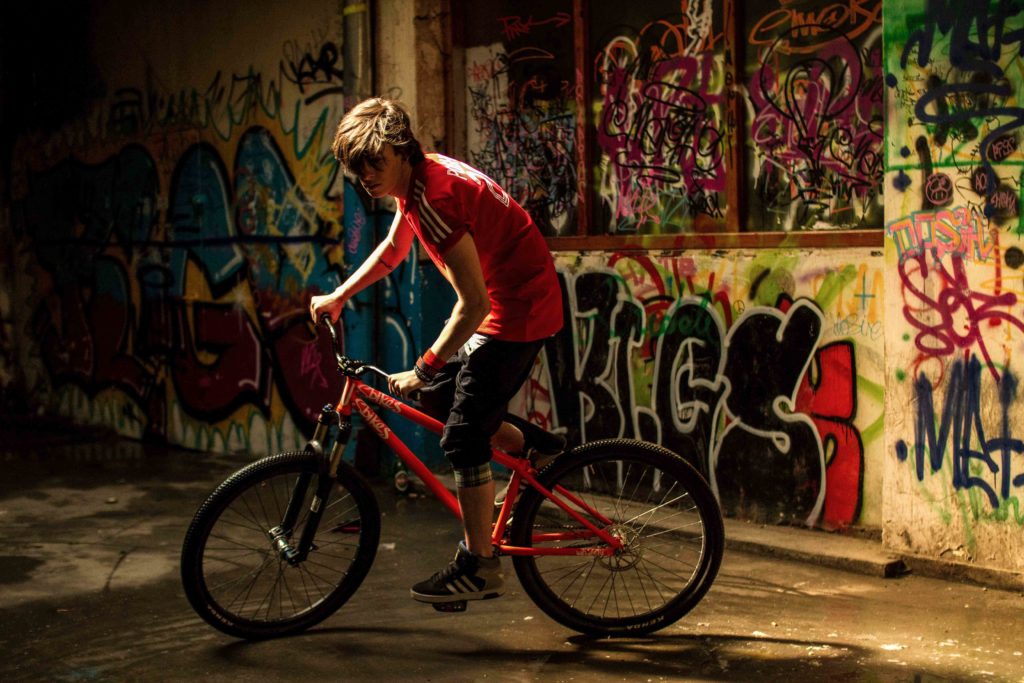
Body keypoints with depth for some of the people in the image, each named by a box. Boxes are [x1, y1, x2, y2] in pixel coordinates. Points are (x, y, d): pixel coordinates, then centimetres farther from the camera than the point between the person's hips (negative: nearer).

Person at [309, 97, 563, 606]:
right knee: (436, 397, 17)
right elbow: (394, 249, 25)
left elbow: (473, 304, -28)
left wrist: (422, 367, -22)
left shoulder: (432, 198, -25)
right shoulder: (422, 177, 5)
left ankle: (479, 568, 2)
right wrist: (339, 296, 24)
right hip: (502, 300, 10)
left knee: (463, 438, -8)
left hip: (517, 310, -10)